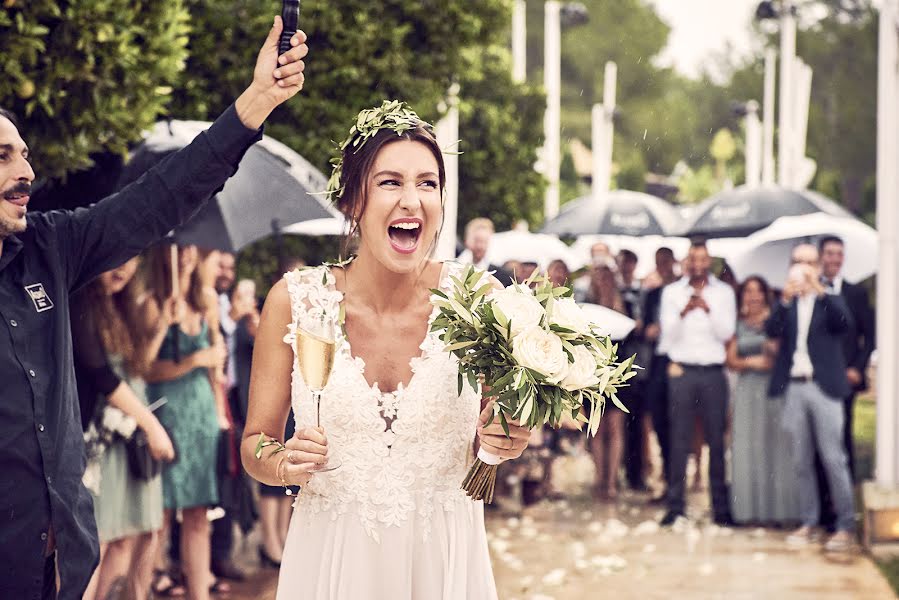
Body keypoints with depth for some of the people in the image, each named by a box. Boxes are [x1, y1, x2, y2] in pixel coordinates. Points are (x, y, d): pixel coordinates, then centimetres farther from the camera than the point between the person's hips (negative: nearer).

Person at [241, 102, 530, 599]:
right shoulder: (294, 301, -10)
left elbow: (492, 435, 5)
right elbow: (254, 443, -1)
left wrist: (501, 441, -16)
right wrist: (287, 463, -22)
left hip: (443, 557, 0)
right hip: (331, 555, 0)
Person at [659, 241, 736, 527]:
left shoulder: (724, 292, 9)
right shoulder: (672, 292, 8)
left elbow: (726, 333, -1)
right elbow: (669, 334, 0)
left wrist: (708, 309, -17)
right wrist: (683, 313, -19)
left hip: (714, 373, 0)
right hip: (682, 372, 0)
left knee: (717, 439, -2)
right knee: (680, 439, -3)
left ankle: (721, 507, 2)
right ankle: (675, 506, 0)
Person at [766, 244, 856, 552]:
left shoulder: (831, 301, 7)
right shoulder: (786, 305, 11)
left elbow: (844, 323, -14)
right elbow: (771, 331, -6)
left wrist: (819, 290, -24)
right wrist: (785, 299, -22)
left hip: (824, 386, -3)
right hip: (794, 388, 3)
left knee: (833, 458, -5)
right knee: (801, 462, 6)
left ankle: (846, 526, -2)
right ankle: (808, 522, 13)